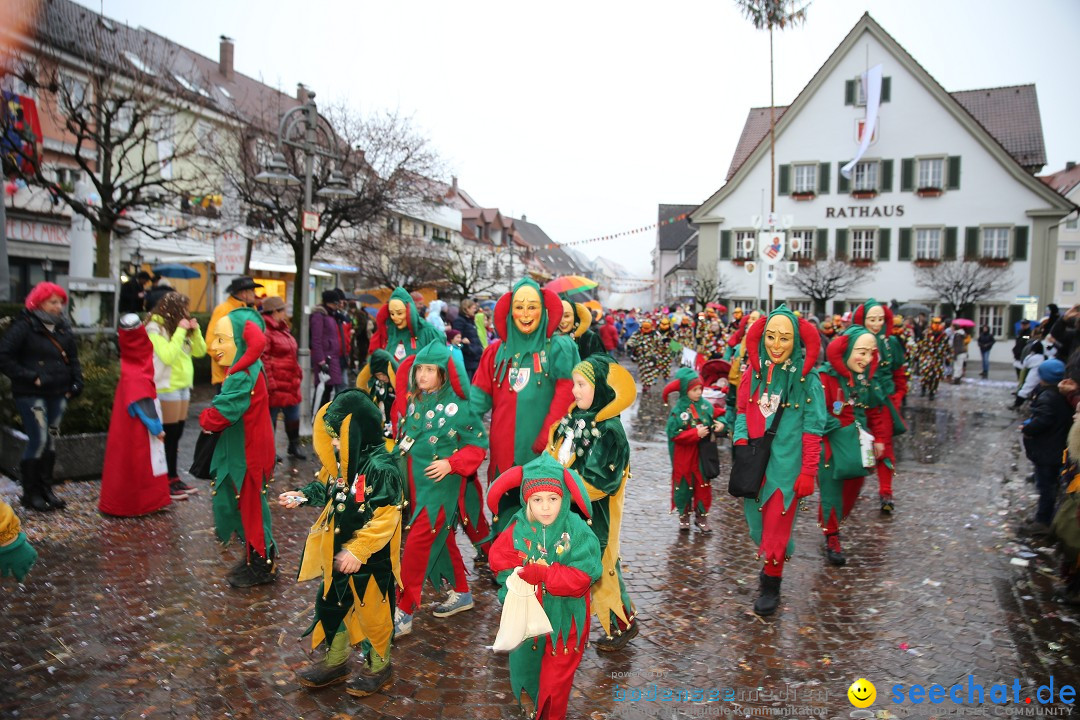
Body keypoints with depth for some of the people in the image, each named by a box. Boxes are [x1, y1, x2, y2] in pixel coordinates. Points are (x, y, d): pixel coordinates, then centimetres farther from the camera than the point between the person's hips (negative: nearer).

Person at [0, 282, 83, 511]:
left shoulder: (63, 327, 10)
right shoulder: (25, 326, -9)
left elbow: (73, 359, 20)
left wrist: (76, 382, 7)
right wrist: (30, 377, -16)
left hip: (58, 394, 6)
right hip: (32, 395, -6)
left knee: (51, 441, 11)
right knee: (38, 441, -7)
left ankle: (46, 488, 22)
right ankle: (30, 493, 6)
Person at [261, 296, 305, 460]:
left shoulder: (282, 329, 16)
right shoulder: (265, 331, -16)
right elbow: (262, 359, -21)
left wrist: (297, 373, 20)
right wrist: (269, 384, -23)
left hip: (290, 383, 10)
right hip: (275, 384, -10)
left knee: (293, 415, 17)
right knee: (270, 417, 3)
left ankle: (294, 446, 33)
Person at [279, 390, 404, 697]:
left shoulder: (381, 468, -26)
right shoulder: (341, 460, 0)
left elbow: (385, 518, -27)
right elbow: (328, 491, 18)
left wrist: (357, 550, -29)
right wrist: (304, 495, 0)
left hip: (370, 560, -8)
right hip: (337, 554, 9)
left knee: (371, 613, 10)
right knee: (329, 606, 21)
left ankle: (379, 667, 33)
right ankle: (335, 662, 42)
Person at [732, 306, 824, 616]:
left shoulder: (808, 380, -11)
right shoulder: (754, 372, -1)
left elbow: (812, 431, -9)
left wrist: (808, 473, -9)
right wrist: (741, 441, -7)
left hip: (786, 464, -4)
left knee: (777, 526, 3)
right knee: (756, 520, 15)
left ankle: (771, 585, 22)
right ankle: (771, 560, 42)